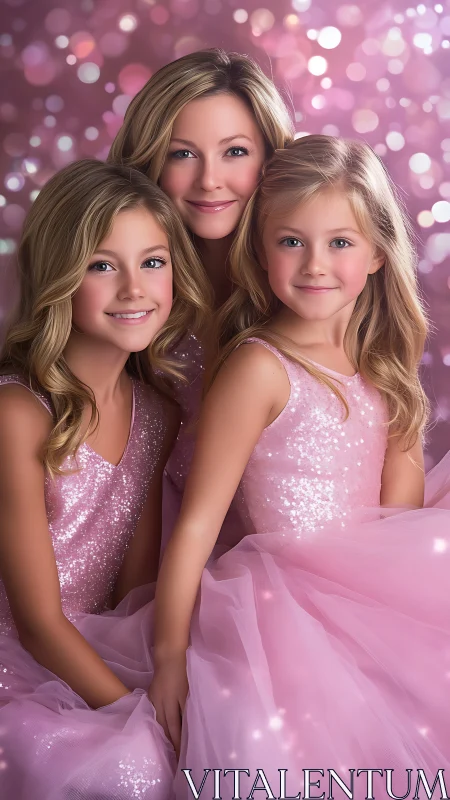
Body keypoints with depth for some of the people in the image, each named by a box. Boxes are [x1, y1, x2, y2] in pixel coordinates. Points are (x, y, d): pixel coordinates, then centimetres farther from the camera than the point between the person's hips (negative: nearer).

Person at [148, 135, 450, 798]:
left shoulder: (380, 358, 7)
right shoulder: (260, 367, -14)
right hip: (293, 601, -6)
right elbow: (198, 524, -13)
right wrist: (170, 653, -12)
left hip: (376, 588, 6)